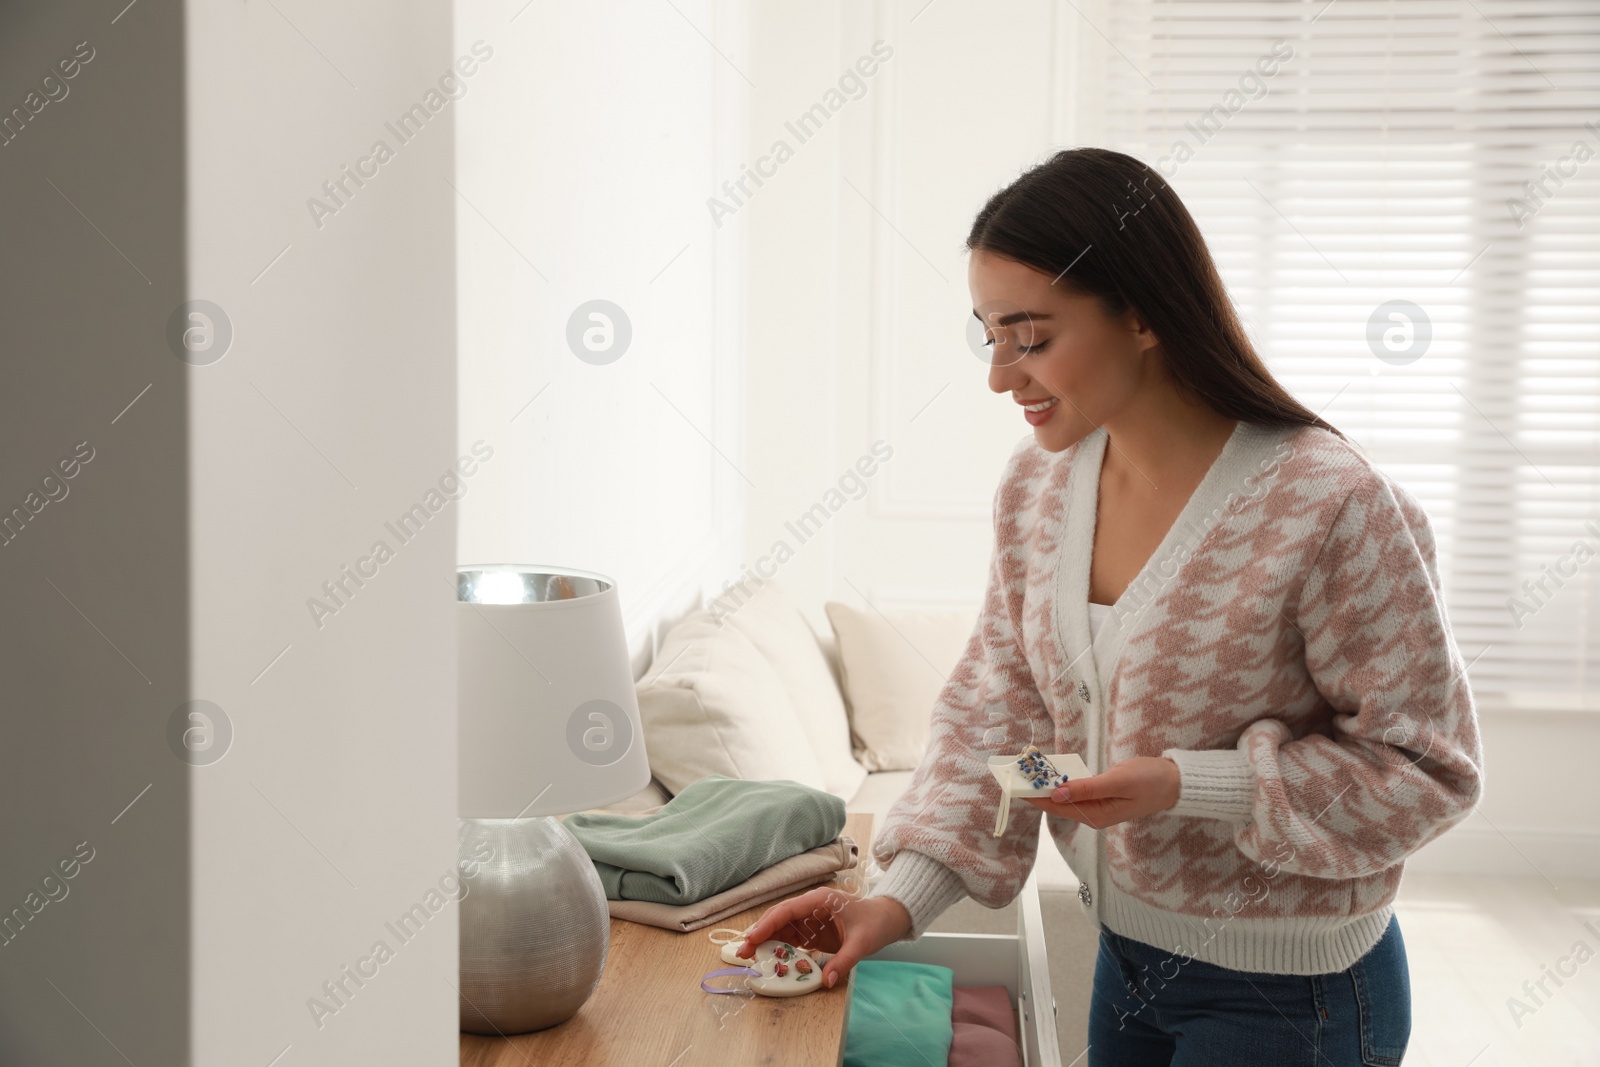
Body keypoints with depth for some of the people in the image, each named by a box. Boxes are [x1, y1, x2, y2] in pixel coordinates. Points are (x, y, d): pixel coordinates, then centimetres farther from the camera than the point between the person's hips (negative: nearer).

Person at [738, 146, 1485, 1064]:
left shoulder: (1330, 506, -25)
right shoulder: (1039, 483, -5)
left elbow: (1425, 767, -17)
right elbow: (999, 706, 2)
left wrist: (1187, 784, -27)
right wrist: (903, 899, -8)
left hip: (1286, 990, -6)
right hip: (1125, 955, 6)